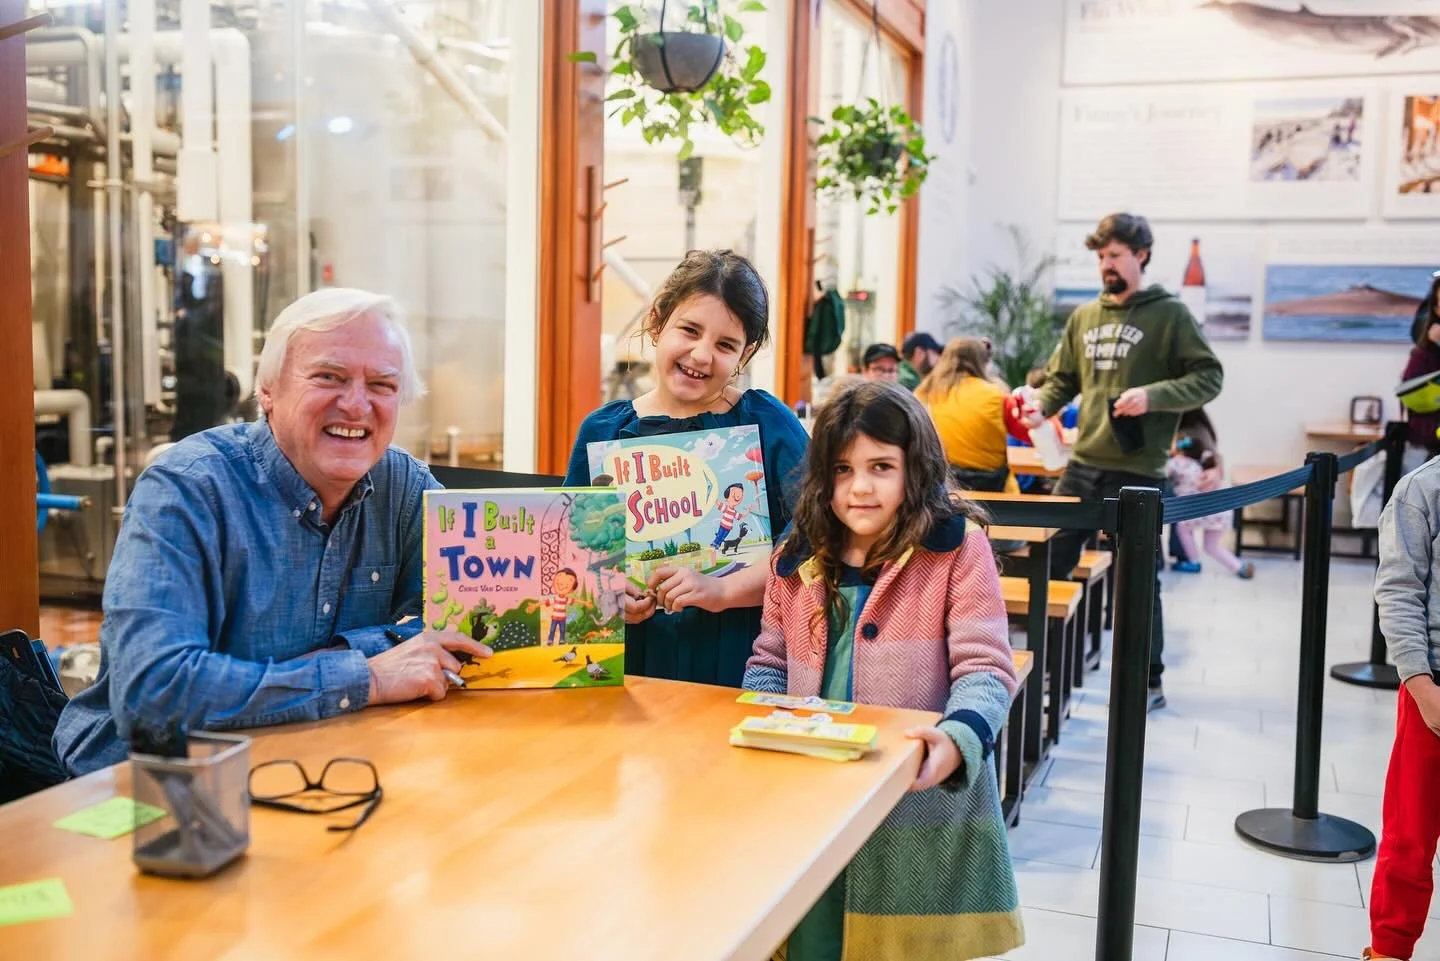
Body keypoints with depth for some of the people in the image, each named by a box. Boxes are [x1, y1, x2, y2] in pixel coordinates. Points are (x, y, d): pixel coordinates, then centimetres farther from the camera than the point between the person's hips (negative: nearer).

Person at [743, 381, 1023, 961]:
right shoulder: (797, 560, 7)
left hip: (922, 807, -4)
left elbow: (985, 668, -12)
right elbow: (769, 662, 14)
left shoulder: (957, 549, -7)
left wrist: (958, 739, -30)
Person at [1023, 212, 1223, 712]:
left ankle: (1149, 680, 19)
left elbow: (1209, 377, -5)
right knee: (1049, 561, 7)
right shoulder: (1084, 316, 11)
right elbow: (1061, 378, 17)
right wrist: (1040, 405, -4)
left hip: (1137, 470, -5)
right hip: (1083, 464, 5)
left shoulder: (1169, 314, -3)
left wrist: (1154, 395, -20)